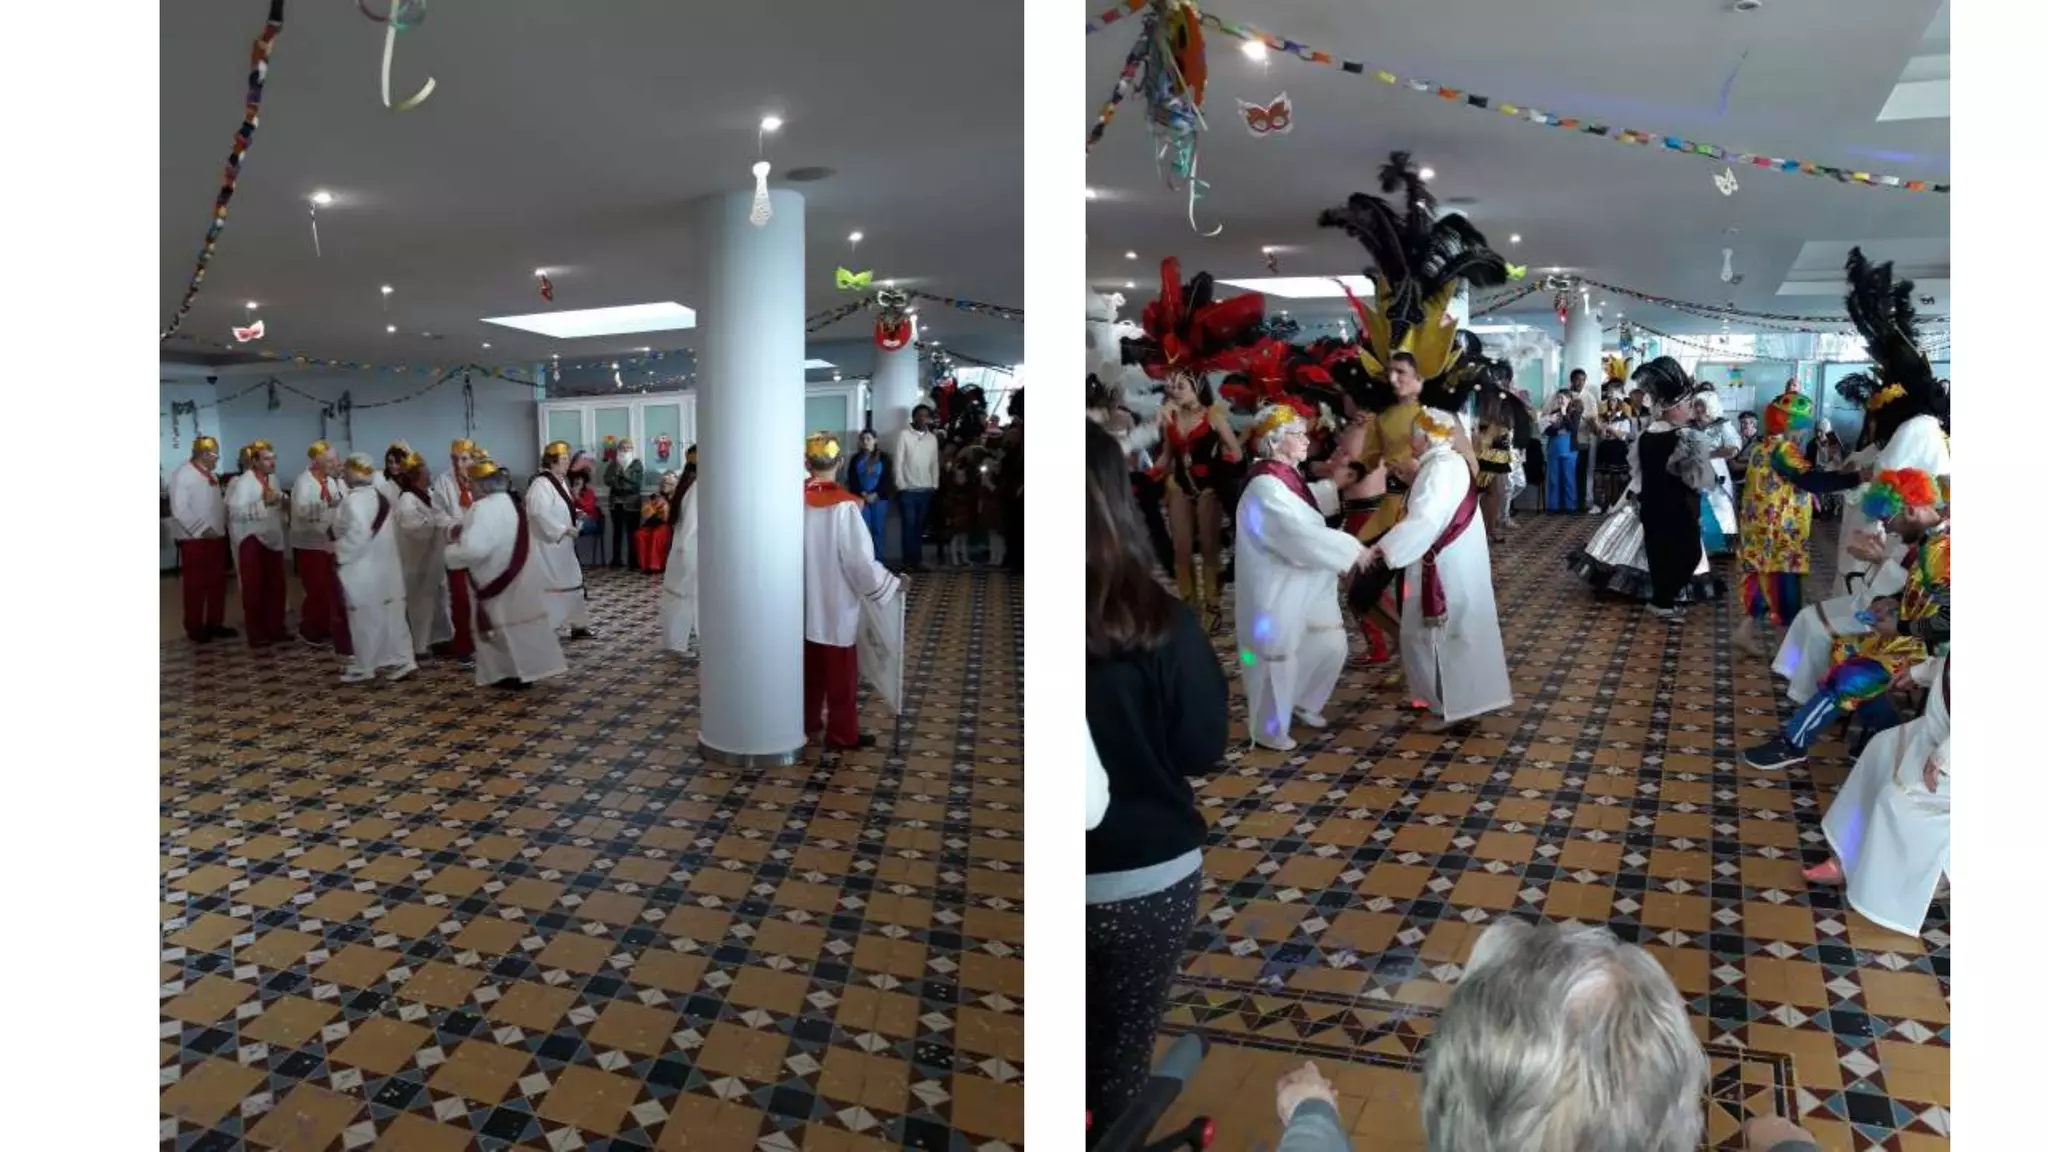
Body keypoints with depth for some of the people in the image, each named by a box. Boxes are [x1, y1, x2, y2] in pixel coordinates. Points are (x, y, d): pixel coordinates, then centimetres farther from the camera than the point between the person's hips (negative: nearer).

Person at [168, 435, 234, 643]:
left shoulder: (210, 475, 13)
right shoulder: (182, 475, -11)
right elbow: (180, 510, -17)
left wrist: (223, 524, 3)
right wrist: (203, 529, -19)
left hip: (216, 537, 7)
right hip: (194, 539, -7)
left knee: (217, 583, 11)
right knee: (195, 586, 1)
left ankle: (214, 624, 21)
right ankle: (194, 629, 10)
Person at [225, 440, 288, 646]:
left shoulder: (271, 479, 10)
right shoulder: (244, 481, -13)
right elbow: (235, 512, -24)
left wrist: (282, 501, 3)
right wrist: (264, 502, -29)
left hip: (272, 539, 7)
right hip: (252, 542, -7)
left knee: (276, 586, 9)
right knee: (254, 588, 0)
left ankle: (276, 629, 18)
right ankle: (256, 634, 7)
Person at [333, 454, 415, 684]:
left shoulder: (354, 499, -17)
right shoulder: (380, 497, 11)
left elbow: (357, 533, -27)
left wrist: (340, 554, -15)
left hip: (362, 569, -9)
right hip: (383, 566, 9)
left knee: (365, 619, 1)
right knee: (389, 615, 9)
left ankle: (363, 667, 11)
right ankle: (401, 660, 8)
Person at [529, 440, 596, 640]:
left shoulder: (559, 482, 13)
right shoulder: (541, 484, -18)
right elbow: (540, 513, -28)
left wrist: (576, 513, 4)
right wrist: (564, 529, -25)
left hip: (561, 544, 10)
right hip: (546, 546, -10)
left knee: (571, 583, 14)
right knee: (549, 586, -6)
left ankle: (578, 626, 22)